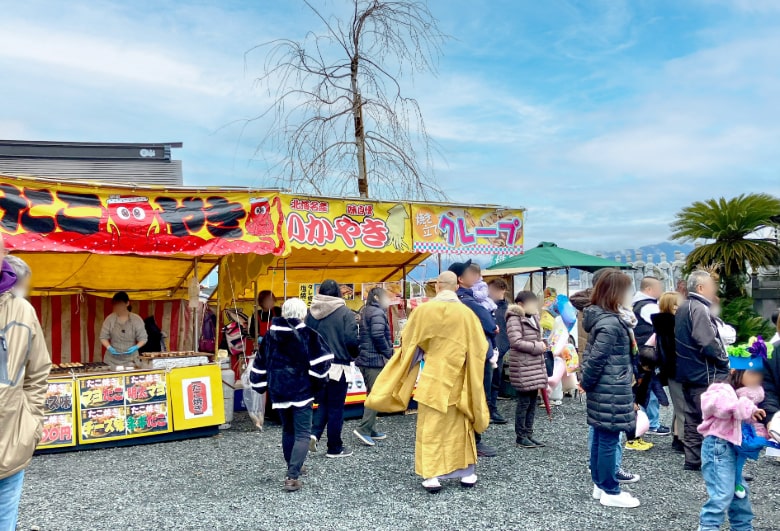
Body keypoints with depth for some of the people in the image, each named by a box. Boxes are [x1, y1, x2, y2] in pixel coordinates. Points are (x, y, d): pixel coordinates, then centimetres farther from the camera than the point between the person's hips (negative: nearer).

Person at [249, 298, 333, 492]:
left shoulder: (270, 335, 4)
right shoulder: (307, 334, -9)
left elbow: (260, 363, 9)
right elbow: (320, 361, -14)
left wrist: (260, 384, 20)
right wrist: (319, 381, 2)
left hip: (278, 391, 5)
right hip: (301, 390, -5)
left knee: (288, 430, 21)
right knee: (302, 434, -2)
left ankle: (292, 468, 33)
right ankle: (293, 476, -13)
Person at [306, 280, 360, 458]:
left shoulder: (311, 312, 3)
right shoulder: (345, 312, -11)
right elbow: (351, 340, -16)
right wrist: (354, 354, 4)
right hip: (338, 365, -4)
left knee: (323, 403, 20)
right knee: (336, 407, 6)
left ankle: (314, 433, 0)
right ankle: (334, 448, 15)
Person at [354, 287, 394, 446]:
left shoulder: (365, 312, 18)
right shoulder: (378, 312, -11)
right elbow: (378, 335, -22)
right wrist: (388, 353, -11)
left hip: (364, 359, 10)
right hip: (376, 360, -10)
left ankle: (371, 430, 19)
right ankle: (363, 428, -8)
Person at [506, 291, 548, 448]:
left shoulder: (533, 318, 16)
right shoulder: (514, 319, -12)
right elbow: (516, 342, -20)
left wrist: (541, 346, 10)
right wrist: (537, 347, -15)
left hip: (536, 365, 8)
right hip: (522, 367, -8)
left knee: (533, 401, 11)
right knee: (524, 402, -2)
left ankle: (529, 434, 20)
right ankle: (521, 436, 8)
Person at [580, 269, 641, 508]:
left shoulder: (602, 317, 10)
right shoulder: (611, 323, -21)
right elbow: (596, 358, -20)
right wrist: (586, 383, -6)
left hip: (603, 389, 10)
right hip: (611, 391, -10)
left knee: (600, 438, 16)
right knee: (608, 440, 2)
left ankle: (600, 485, 28)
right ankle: (611, 492, 13)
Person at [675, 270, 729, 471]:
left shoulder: (683, 308, 14)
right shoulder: (699, 308, -17)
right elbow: (707, 343, -25)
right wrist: (724, 360, -9)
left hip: (688, 373, 10)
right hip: (706, 375, -10)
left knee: (693, 418, 15)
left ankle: (692, 460, 21)